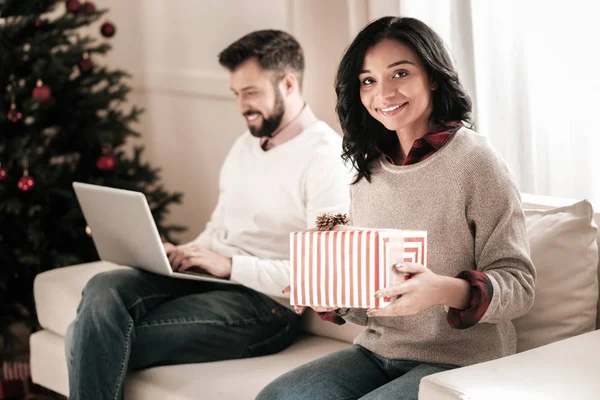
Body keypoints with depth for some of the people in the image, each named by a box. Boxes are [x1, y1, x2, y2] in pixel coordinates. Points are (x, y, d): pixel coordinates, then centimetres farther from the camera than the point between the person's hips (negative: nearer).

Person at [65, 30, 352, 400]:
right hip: (210, 277, 8)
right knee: (104, 289, -23)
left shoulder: (328, 158, -10)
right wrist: (182, 254, 3)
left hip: (266, 304, -8)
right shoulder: (245, 145, 19)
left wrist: (231, 265, -18)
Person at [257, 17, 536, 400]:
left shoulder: (474, 160, -11)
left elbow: (519, 285, -13)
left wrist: (445, 290, -32)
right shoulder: (369, 172, 9)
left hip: (459, 364, -6)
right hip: (378, 352, 6)